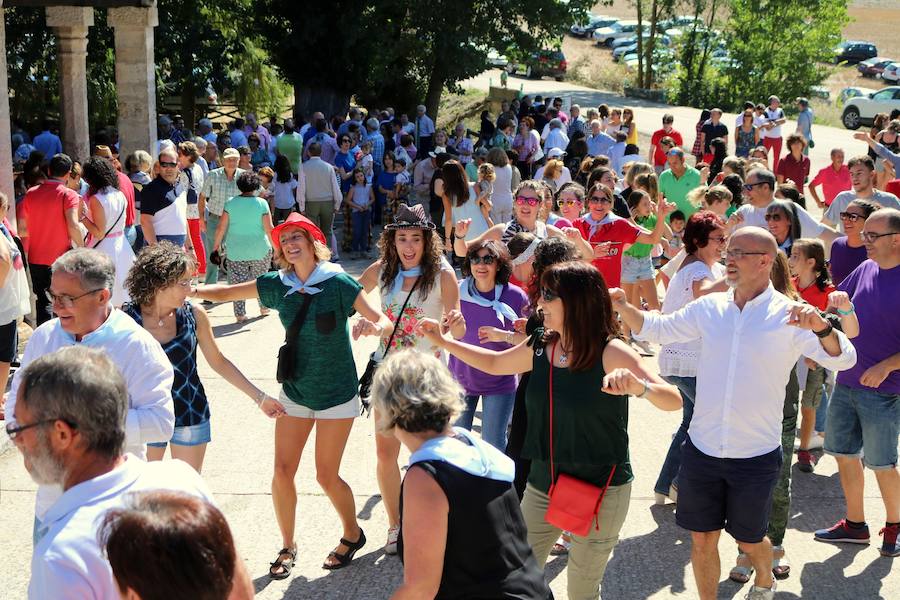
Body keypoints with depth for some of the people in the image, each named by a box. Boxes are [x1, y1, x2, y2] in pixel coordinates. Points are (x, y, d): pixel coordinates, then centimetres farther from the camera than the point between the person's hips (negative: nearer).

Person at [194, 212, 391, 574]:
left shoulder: (337, 283, -14)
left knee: (326, 476, 1)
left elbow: (386, 322, -16)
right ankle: (287, 546, 21)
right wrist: (191, 290, -15)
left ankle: (352, 534, 27)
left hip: (336, 395, -4)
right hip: (294, 392, 4)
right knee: (282, 472, 1)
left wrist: (374, 327, -38)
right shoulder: (277, 284, -2)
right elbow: (224, 293, 2)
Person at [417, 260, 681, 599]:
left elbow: (674, 401, -25)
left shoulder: (611, 353, -18)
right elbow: (494, 364, 19)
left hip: (600, 492, -5)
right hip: (542, 488, 5)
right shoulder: (540, 349, -1)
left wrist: (638, 386, -45)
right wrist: (443, 341, 14)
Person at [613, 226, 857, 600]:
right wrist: (623, 307, -9)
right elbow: (657, 329, 9)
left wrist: (821, 328, -39)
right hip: (702, 449, 2)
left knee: (750, 540, 17)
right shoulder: (709, 308, 1)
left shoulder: (789, 317, -10)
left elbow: (842, 360, -18)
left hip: (756, 456, -2)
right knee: (702, 540, 11)